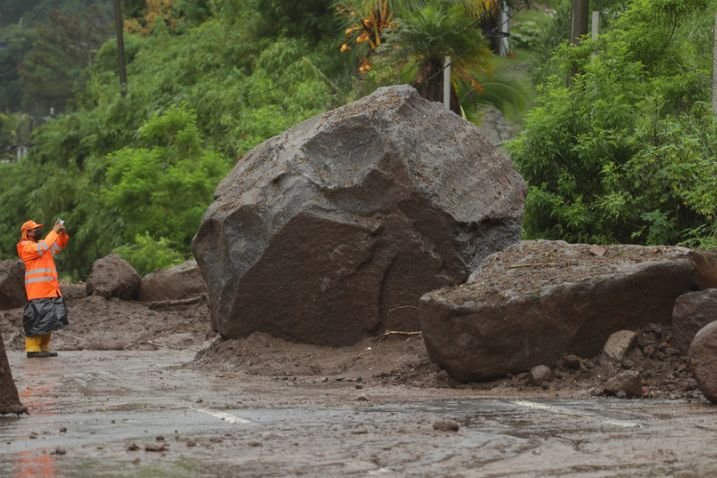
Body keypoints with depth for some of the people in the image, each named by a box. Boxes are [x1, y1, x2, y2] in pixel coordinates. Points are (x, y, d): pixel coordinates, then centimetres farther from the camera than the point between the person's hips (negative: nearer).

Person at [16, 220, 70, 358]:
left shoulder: (41, 243, 20)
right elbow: (42, 248, -21)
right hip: (37, 292, -8)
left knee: (49, 320, 9)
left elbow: (60, 245, 23)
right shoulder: (26, 247, -4)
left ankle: (43, 348, 13)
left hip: (51, 290, 8)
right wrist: (54, 232, -17)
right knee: (37, 320, -12)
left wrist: (62, 232, 3)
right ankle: (32, 349, -11)